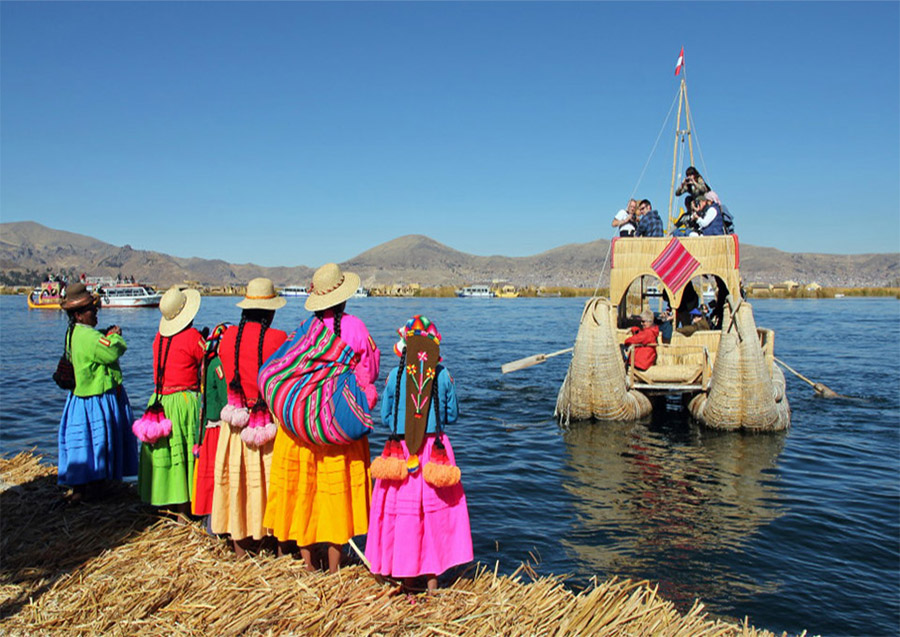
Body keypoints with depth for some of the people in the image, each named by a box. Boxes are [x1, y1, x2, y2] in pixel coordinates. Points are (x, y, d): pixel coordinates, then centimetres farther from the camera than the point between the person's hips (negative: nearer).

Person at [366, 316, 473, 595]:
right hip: (435, 450, 0)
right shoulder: (444, 375, -6)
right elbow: (452, 415, 3)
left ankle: (406, 576, 18)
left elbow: (385, 416, 1)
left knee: (401, 510, 10)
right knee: (436, 509, 12)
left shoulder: (395, 374, -6)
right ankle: (432, 577, 20)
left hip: (400, 451, 0)